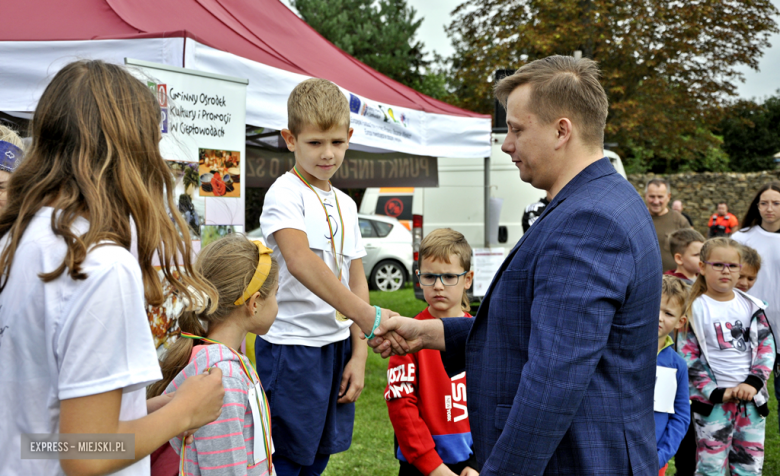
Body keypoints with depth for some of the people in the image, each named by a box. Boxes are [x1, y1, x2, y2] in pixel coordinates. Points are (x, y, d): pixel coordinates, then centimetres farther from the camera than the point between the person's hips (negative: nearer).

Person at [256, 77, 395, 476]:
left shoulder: (345, 205, 13)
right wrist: (368, 317, -33)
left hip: (337, 345, 7)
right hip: (292, 347, -7)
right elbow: (300, 262, -26)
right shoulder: (285, 193, -9)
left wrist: (358, 354, 4)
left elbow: (355, 281, 13)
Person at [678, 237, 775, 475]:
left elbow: (766, 346, 5)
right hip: (713, 400, -4)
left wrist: (754, 382, -10)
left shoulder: (752, 306, 9)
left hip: (752, 397, 4)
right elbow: (688, 358, -7)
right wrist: (716, 392, -15)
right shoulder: (695, 309, -4)